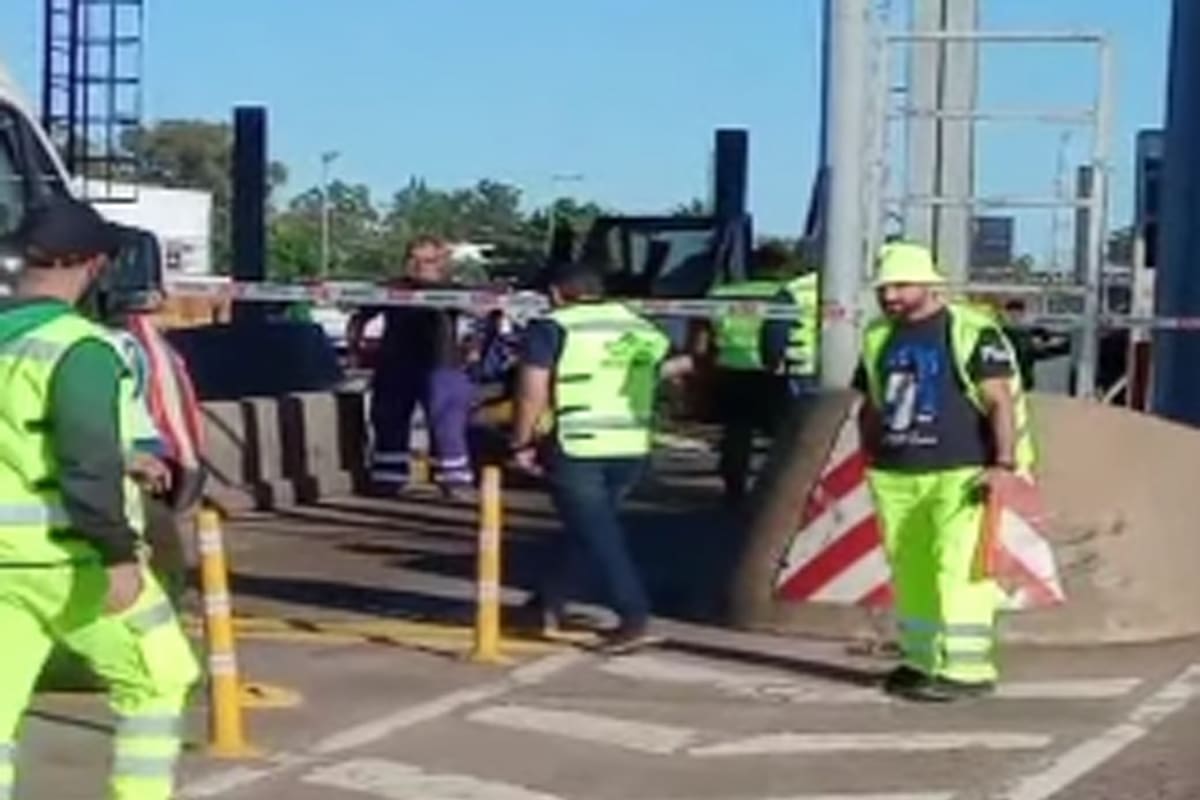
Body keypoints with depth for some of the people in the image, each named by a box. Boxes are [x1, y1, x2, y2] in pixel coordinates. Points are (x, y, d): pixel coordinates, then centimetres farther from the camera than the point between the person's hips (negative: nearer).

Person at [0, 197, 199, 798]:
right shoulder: (77, 346, -16)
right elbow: (88, 458, -23)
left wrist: (121, 464, 25)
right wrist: (120, 555, -20)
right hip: (70, 555, -7)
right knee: (154, 679, 13)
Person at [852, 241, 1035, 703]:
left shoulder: (971, 332, -7)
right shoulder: (878, 337, 14)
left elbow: (1001, 402, -10)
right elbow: (871, 407, 23)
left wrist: (1004, 465, -18)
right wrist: (871, 459, 17)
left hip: (962, 474, -6)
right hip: (895, 477, 6)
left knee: (957, 569, -10)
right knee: (910, 574, 9)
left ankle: (965, 670, -8)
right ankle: (924, 661, 20)